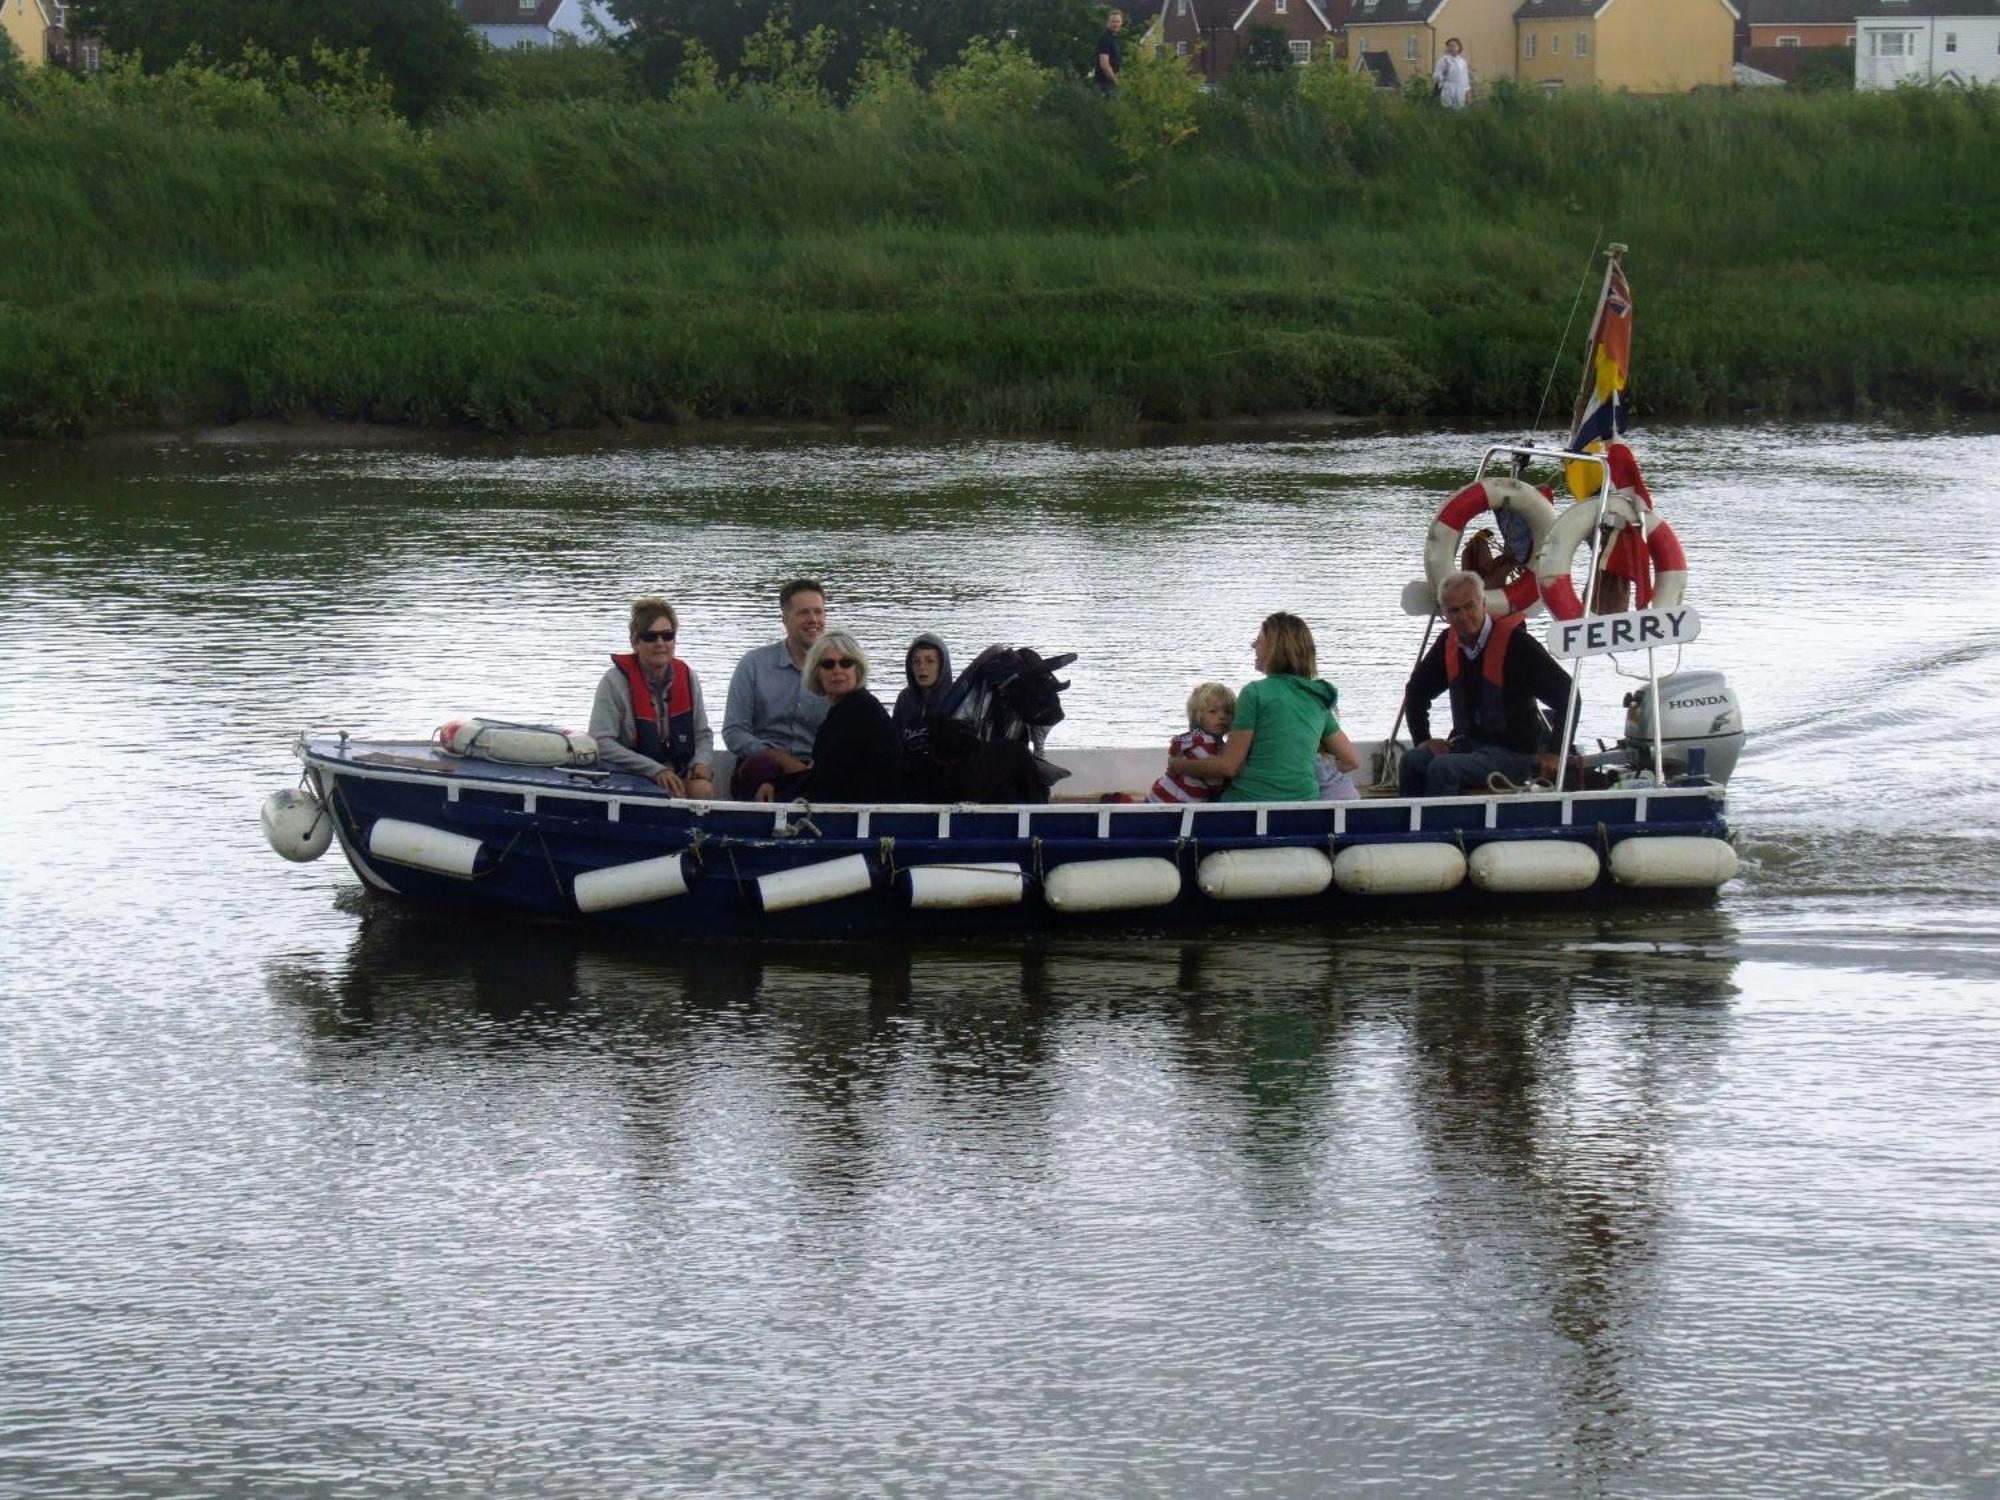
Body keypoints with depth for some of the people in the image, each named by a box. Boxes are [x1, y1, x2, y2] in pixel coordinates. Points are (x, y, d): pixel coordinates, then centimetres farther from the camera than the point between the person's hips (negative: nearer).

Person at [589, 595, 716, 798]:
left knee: (703, 788, -27)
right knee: (672, 794, -32)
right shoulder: (615, 682, -7)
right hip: (631, 777, -4)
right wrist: (655, 770, -22)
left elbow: (703, 735, 16)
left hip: (680, 772, 4)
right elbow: (600, 743, -15)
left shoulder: (687, 677, 8)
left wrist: (700, 762, -8)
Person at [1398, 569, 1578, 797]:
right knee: (1412, 762, -18)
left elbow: (1566, 693, -14)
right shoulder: (1448, 644, 6)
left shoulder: (1515, 643, -14)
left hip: (1513, 753, -6)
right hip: (1465, 744, 6)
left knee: (1443, 769, -29)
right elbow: (1416, 691, 22)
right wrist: (1422, 740, 10)